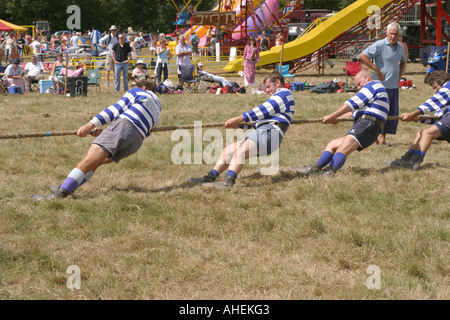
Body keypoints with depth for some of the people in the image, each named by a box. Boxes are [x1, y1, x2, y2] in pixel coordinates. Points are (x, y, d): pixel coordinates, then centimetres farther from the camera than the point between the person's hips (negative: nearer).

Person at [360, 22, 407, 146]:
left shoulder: (400, 47, 13)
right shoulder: (379, 45, -10)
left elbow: (403, 61, 33)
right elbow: (363, 56, -17)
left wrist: (400, 74, 16)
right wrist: (376, 69, -17)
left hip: (394, 85, 7)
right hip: (382, 85, -7)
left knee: (393, 114, 7)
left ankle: (382, 138, 15)